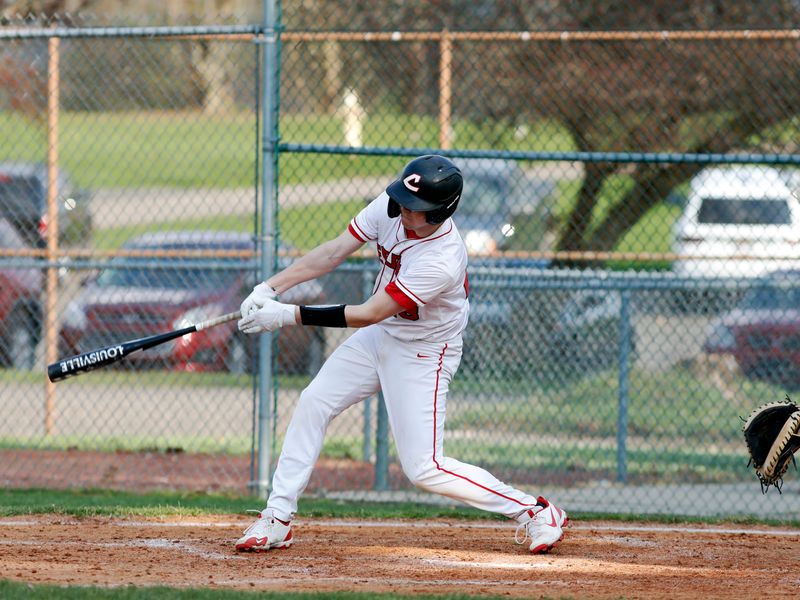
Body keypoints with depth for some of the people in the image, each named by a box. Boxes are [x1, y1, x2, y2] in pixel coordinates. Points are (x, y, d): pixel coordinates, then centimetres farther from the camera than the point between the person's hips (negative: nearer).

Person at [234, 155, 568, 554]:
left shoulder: (442, 261, -35)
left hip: (423, 353, -8)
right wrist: (270, 288, -22)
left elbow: (368, 314, -33)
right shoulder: (390, 208, -15)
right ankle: (277, 519, 10)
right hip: (380, 337, 8)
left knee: (423, 468, -9)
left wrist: (287, 316, -32)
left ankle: (534, 512, 2)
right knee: (313, 403, 2)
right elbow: (333, 252, -11)